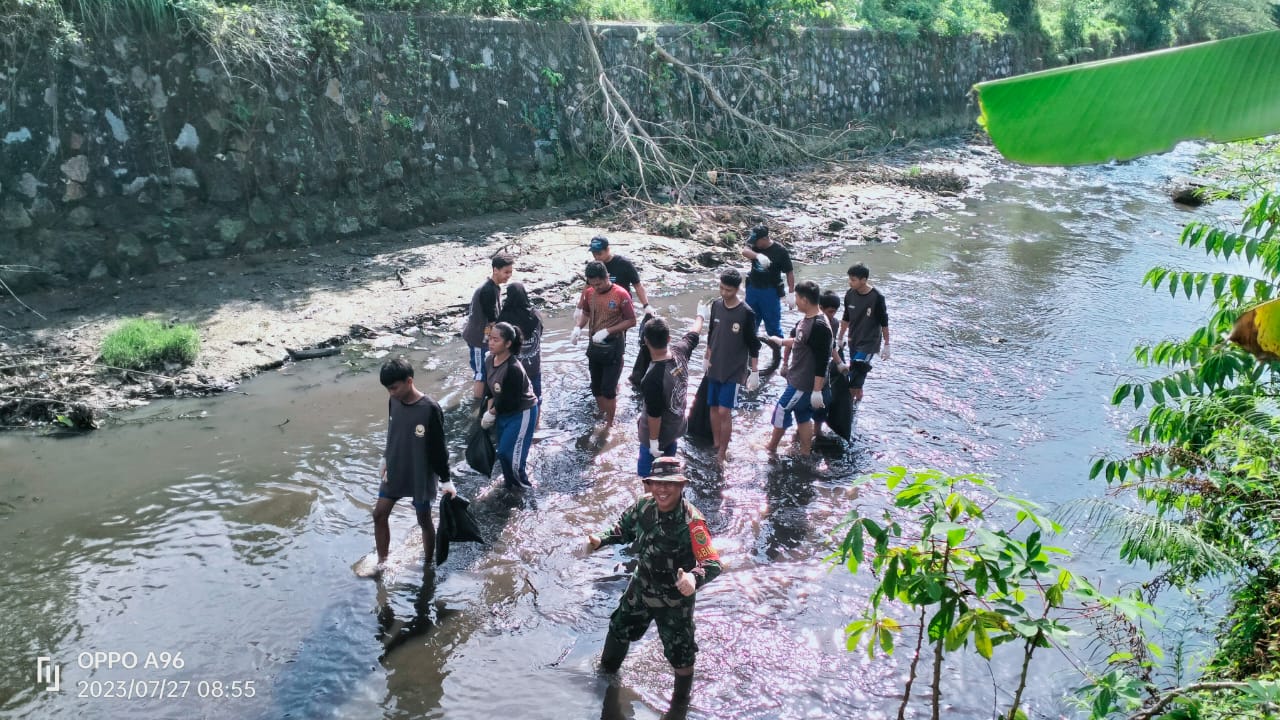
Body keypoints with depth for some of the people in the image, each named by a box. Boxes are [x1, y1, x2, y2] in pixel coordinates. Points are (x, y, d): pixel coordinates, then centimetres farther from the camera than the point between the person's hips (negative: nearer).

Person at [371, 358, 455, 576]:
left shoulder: (430, 409, -24)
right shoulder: (393, 401, -6)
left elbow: (438, 447, -18)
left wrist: (445, 480, -13)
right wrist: (386, 459, 19)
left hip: (421, 476, -6)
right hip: (395, 471, 6)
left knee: (424, 520, 11)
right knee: (379, 514, 9)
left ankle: (429, 565, 30)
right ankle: (382, 562, 26)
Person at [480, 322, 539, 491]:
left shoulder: (513, 369, -32)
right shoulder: (489, 362, -6)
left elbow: (511, 401, -26)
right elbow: (489, 389, 5)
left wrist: (492, 412, -12)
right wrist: (489, 410, -9)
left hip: (522, 413, -8)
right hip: (503, 412, 8)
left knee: (510, 452, -4)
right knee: (503, 451, 16)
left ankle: (522, 486, 20)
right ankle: (511, 484, 36)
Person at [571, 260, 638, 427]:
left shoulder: (621, 294, -18)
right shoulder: (589, 293, -2)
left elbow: (631, 321, -14)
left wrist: (607, 331, -23)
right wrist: (578, 327, -8)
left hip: (613, 347, -5)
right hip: (595, 346, 5)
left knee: (608, 389, -2)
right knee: (596, 388, 15)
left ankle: (609, 425, 13)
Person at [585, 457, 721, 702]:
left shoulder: (691, 522, -34)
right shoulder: (644, 505, -16)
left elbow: (713, 563, -38)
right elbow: (625, 528, 5)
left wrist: (694, 577, -58)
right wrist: (601, 540, -12)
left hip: (675, 598, -6)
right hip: (641, 588, 6)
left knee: (679, 652, 12)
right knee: (619, 628, 26)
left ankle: (682, 698, 42)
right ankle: (606, 672, 57)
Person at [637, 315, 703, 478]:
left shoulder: (653, 377, -37)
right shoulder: (679, 351, -17)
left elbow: (654, 414, -27)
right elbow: (693, 335, 6)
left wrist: (653, 441, -13)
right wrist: (700, 315, 25)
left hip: (658, 433, -7)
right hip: (676, 426, 7)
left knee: (647, 474, 11)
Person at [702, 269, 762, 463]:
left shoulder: (746, 313, -15)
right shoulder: (716, 305, 0)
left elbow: (753, 345, -10)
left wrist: (755, 371, -10)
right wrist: (707, 359, 17)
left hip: (734, 371, -5)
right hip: (715, 369, 5)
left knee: (724, 412, -8)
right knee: (714, 408, 12)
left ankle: (722, 453, 4)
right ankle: (715, 446, 27)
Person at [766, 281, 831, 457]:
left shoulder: (819, 327, -26)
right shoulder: (806, 320, 4)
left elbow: (821, 362, -27)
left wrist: (817, 391, -27)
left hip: (805, 383, -9)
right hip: (797, 378, 9)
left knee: (782, 410, 5)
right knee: (803, 415, 17)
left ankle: (772, 447, 24)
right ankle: (805, 452, 28)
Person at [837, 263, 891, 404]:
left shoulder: (877, 297, -19)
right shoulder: (849, 294, -5)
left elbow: (884, 323, -10)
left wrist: (886, 345, -7)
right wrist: (840, 339, 16)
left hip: (869, 343, -5)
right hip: (854, 341, 5)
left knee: (856, 373, -13)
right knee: (857, 375, 12)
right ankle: (858, 397, 29)